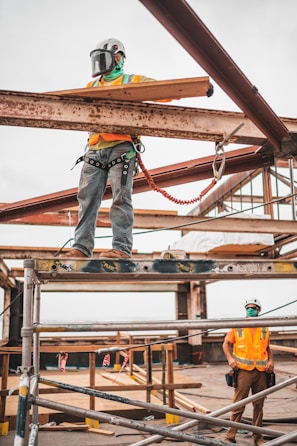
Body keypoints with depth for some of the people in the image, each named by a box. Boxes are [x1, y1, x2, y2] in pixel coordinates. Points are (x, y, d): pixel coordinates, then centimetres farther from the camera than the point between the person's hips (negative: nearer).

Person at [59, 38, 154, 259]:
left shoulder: (134, 82, 11)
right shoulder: (91, 87, 27)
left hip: (121, 147, -5)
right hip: (95, 149, 5)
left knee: (120, 198, -10)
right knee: (87, 198, -1)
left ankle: (122, 248, -11)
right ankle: (82, 247, 1)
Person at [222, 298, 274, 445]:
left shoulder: (264, 329, 9)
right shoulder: (237, 327, 0)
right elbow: (226, 343, 8)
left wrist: (270, 360, 3)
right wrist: (230, 358, -7)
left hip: (261, 372, 3)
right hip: (244, 371, -3)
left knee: (258, 405, 12)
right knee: (238, 406, -2)